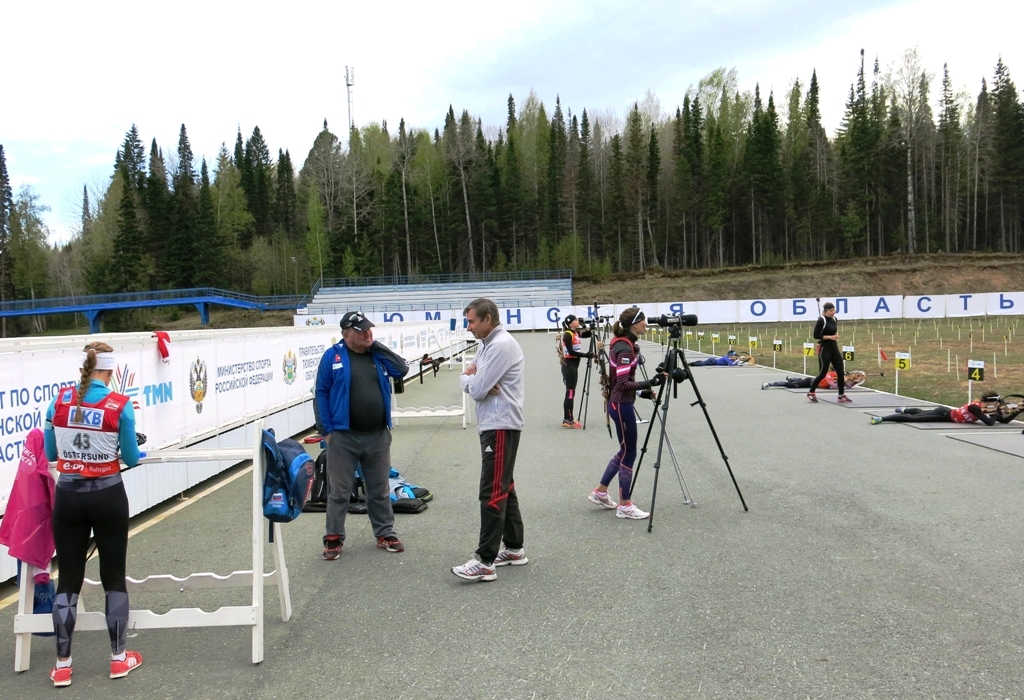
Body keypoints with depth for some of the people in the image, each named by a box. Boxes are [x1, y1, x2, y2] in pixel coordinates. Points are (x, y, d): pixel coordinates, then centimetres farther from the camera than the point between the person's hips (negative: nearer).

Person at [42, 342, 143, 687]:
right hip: (107, 496, -2)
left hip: (68, 496, 3)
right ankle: (119, 658, 21)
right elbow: (131, 458, -4)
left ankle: (62, 666, 18)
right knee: (113, 576, 11)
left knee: (68, 579, 11)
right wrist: (126, 444, 19)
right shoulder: (120, 405, -12)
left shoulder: (59, 400, -3)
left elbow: (50, 454, 6)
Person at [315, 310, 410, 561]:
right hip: (343, 436, -3)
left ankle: (385, 534, 26)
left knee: (380, 490, 14)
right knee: (339, 491, 5)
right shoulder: (333, 356, -5)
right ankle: (334, 538, 17)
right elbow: (322, 393, -3)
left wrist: (377, 346, -8)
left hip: (378, 436, 3)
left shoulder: (378, 354, 7)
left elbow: (402, 370, -6)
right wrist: (326, 430, -7)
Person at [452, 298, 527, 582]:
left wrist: (467, 378, 3)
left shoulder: (501, 345, -16)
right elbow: (473, 381, 15)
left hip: (500, 426, -11)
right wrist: (473, 378, -8)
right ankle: (514, 548, 24)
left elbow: (476, 389, -18)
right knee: (504, 487, 15)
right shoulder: (488, 344, 17)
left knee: (492, 492, -11)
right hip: (494, 424, 11)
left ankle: (485, 562, -10)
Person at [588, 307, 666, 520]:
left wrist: (644, 389, 18)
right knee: (629, 453, -1)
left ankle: (600, 492, 27)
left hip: (619, 403, 10)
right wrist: (649, 383, -33)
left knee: (625, 450, 18)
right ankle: (625, 506, 9)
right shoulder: (625, 348, -21)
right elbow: (623, 383, -27)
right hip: (622, 404, -10)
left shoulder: (622, 343, 9)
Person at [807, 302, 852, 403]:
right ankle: (811, 393, 13)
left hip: (834, 349, 7)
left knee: (841, 372, 2)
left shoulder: (834, 319, 10)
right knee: (823, 373, -3)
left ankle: (841, 396, 9)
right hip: (825, 350, -7)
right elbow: (816, 335, -18)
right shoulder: (821, 321, -13)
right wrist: (830, 337, -22)